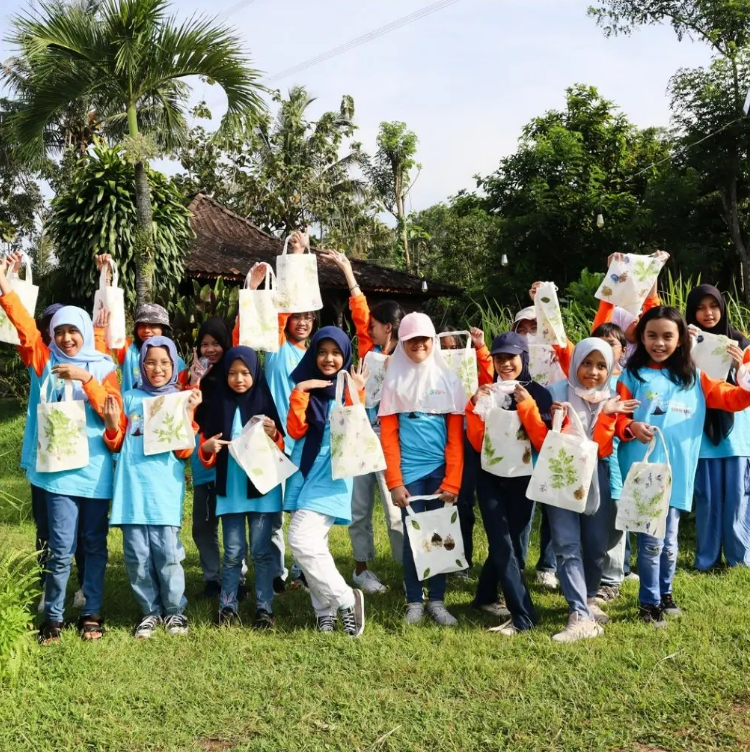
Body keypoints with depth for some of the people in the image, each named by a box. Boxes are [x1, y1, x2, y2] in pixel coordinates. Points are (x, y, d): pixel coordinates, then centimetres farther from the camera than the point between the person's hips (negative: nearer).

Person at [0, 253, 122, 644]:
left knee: (94, 545, 9)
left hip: (96, 469, 1)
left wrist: (84, 378, -18)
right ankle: (53, 617, 12)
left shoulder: (103, 367, 4)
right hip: (59, 468, 0)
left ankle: (92, 614, 21)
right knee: (61, 548, -1)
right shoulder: (46, 361, 6)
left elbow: (112, 411, -8)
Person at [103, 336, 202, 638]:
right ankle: (151, 610, 19)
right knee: (137, 555, 3)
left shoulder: (182, 400, 7)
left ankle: (175, 610, 15)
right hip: (131, 486, 2)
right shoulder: (129, 398, 11)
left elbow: (184, 451, -2)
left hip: (165, 488, -2)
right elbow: (117, 445, 15)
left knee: (167, 553, -4)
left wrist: (188, 413, -11)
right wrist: (113, 425, -5)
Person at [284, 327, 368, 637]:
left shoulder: (350, 388, 0)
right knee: (312, 545, 7)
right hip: (307, 474, 5)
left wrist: (356, 397, -18)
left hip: (332, 477, -5)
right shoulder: (306, 387, 9)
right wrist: (300, 393, -12)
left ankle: (344, 600, -4)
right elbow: (296, 431, -3)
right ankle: (327, 610, 19)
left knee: (301, 541, -17)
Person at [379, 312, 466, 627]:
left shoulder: (447, 379, 4)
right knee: (412, 535, 4)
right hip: (409, 471, -1)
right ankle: (414, 601, 16)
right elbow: (388, 435, 0)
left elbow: (456, 435, 1)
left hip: (441, 470, 1)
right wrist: (394, 482, -8)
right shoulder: (394, 381, 3)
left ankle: (437, 601, 17)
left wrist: (452, 481, -6)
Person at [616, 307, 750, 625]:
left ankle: (665, 593, 34)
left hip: (677, 473, 3)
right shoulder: (632, 375, 0)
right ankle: (649, 602, 15)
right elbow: (616, 416, -4)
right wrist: (630, 428, -24)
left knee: (669, 539, 14)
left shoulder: (694, 378, 9)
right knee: (651, 540, -1)